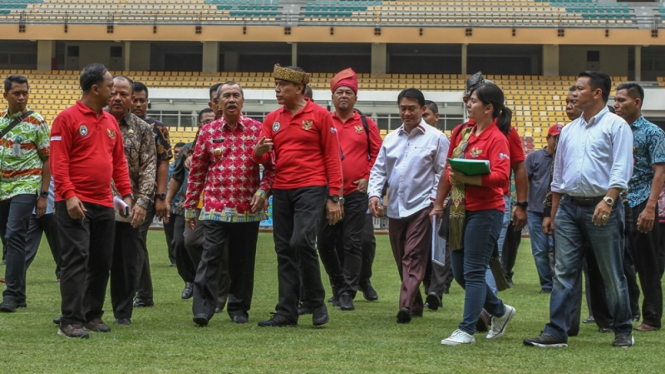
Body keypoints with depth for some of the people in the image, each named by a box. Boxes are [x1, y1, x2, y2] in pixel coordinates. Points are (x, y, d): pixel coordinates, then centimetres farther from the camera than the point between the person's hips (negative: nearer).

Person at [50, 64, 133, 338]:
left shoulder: (111, 122, 14)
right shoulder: (67, 118, -6)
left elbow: (119, 161, 17)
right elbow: (58, 161, -11)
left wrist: (126, 194, 9)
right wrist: (69, 195, -20)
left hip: (104, 204, 7)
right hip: (76, 203, -7)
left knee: (101, 262, 9)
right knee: (76, 260, -9)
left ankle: (93, 315, 18)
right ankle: (71, 321, -7)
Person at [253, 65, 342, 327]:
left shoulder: (319, 115, -2)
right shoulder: (272, 119, 11)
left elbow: (332, 156, -3)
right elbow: (261, 156, 9)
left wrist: (334, 197, -8)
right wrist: (260, 151, -17)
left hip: (311, 189, -5)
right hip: (281, 191, 5)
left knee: (301, 242, -19)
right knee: (284, 251, 5)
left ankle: (317, 302, -2)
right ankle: (286, 313, 10)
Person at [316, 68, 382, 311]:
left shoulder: (366, 124, 6)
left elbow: (377, 154, 7)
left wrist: (367, 177, -4)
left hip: (356, 193, -2)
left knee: (352, 243, -2)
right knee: (325, 242, 5)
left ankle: (347, 293, 2)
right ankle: (338, 283, 25)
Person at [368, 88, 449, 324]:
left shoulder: (435, 138, 0)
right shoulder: (391, 139, 14)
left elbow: (443, 172, -2)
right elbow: (379, 169, 14)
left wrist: (435, 199, -13)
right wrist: (374, 194, -2)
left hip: (421, 207, -6)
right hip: (395, 208, 6)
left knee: (413, 258, -14)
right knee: (401, 259, 10)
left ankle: (406, 305, -24)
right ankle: (415, 305, 20)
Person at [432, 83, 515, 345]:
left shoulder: (497, 139, -10)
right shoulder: (462, 132, 12)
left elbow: (501, 176, -22)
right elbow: (449, 169, 19)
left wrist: (467, 178, -30)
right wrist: (439, 203, 17)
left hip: (485, 212, -9)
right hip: (460, 210, 9)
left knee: (473, 272, -6)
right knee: (459, 272, 13)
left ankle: (467, 330, -1)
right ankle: (500, 311, 30)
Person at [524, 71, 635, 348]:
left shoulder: (616, 126, -3)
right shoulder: (569, 130, 16)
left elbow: (621, 169, -11)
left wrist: (608, 200, -23)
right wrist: (554, 213, 17)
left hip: (601, 208, -6)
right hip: (569, 207, 6)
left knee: (612, 274, 2)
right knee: (562, 273, 0)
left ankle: (623, 332, 14)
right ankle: (556, 332, 1)